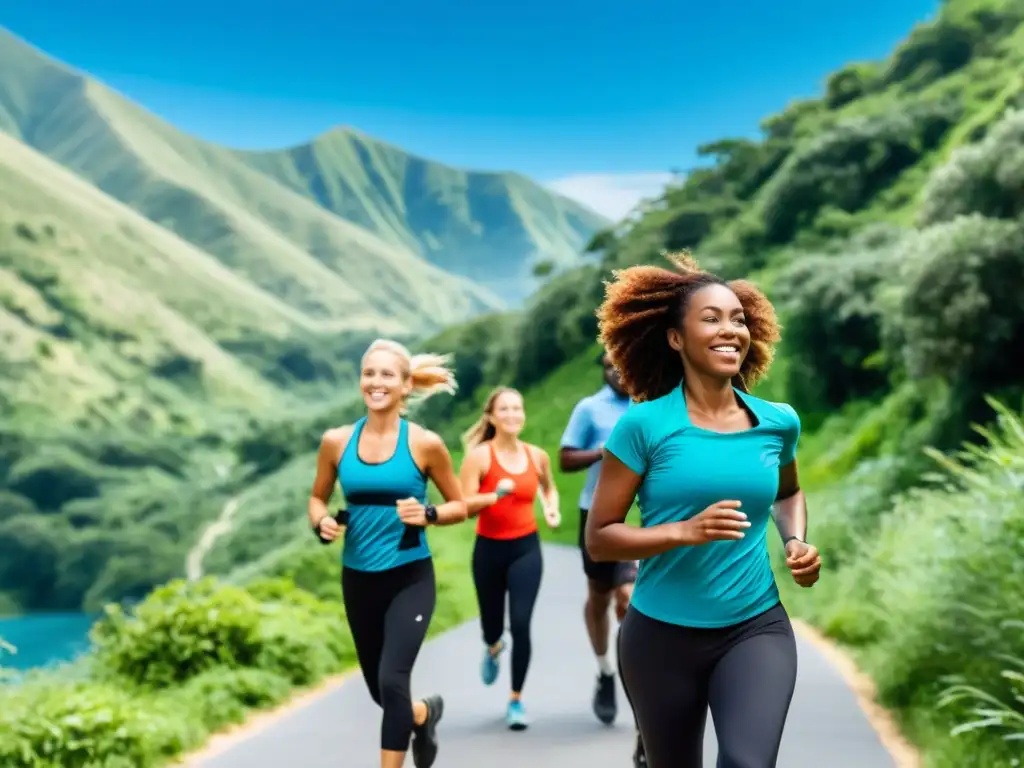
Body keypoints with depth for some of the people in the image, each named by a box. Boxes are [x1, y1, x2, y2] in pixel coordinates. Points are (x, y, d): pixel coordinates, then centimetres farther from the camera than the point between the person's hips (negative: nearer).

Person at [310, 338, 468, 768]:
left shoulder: (425, 444, -8)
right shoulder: (336, 441, -2)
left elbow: (460, 506, 2)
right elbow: (318, 498, 12)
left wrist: (427, 515, -18)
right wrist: (322, 523, -9)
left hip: (411, 579, -3)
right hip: (358, 580, 4)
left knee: (392, 680, -18)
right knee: (379, 689, 16)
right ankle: (425, 713, 51)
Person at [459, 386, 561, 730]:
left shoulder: (537, 456, 2)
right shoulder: (479, 456, -10)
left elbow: (549, 487, 24)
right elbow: (463, 506, -15)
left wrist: (552, 509, 4)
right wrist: (495, 495, -30)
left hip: (526, 549, 1)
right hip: (489, 549, -1)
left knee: (521, 624, -10)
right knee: (492, 623, 14)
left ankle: (516, 700, 7)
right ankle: (493, 647, 55)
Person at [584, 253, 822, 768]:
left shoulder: (779, 422, 2)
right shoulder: (644, 424, -9)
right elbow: (599, 538, -8)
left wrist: (796, 542, 4)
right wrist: (684, 532, -22)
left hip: (756, 627, 2)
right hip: (662, 633, -1)